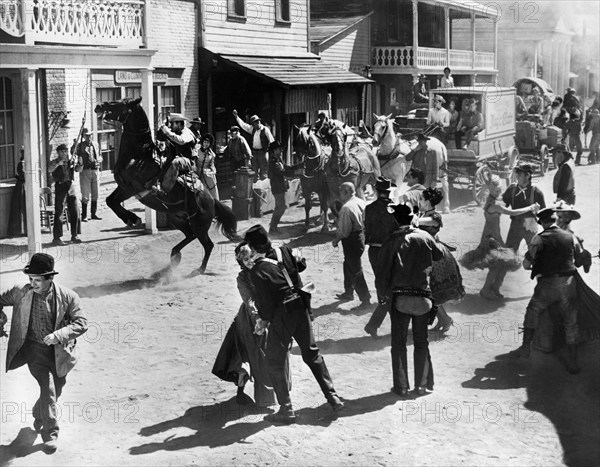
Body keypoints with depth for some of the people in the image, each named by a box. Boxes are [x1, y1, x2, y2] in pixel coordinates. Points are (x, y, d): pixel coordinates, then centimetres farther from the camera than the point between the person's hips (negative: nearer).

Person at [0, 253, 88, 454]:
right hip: (34, 349, -2)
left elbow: (82, 323, -14)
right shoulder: (21, 293, -8)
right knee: (48, 388, -19)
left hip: (58, 352, 2)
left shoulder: (67, 296, -12)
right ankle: (50, 433, -5)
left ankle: (39, 415, 51)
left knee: (55, 391, 18)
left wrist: (59, 335, -28)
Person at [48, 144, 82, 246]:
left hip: (71, 187, 5)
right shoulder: (55, 162, 0)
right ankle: (56, 238, -3)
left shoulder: (71, 161, 14)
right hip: (60, 187, -5)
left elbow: (78, 169, 5)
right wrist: (58, 163, -35)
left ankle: (74, 236, 17)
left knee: (75, 212, 6)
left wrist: (80, 164, -15)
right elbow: (50, 169, -19)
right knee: (59, 213, -6)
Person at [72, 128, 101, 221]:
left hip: (95, 171, 5)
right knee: (86, 196, -5)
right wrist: (75, 145, -33)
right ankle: (84, 215, 1)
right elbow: (73, 152, -19)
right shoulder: (81, 145, -1)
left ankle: (93, 214, 20)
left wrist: (99, 160, 3)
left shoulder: (95, 144, 13)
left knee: (95, 194, 10)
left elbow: (99, 156, 23)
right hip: (85, 171, -5)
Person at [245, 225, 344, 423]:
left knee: (275, 362, 8)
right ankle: (333, 397, 20)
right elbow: (302, 264, 18)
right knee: (312, 354, 19)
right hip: (301, 311, 6)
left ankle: (286, 409, 9)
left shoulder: (257, 271, -19)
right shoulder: (285, 252, -3)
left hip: (281, 318, -6)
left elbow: (265, 304, -15)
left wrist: (264, 317, 5)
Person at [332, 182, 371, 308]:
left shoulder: (346, 208, -23)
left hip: (351, 241, -9)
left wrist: (336, 240, -6)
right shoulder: (361, 202, 3)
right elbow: (365, 221, 9)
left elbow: (344, 231, -22)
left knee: (355, 270, 0)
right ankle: (348, 293, 35)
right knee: (348, 266, 23)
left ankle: (365, 298, 4)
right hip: (360, 235, 9)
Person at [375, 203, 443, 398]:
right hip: (423, 297, 2)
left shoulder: (391, 243, -8)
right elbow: (439, 256, 13)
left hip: (400, 298, -2)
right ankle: (422, 385, 16)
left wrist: (382, 295, 6)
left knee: (399, 343, 8)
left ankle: (401, 387, 9)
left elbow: (382, 273, -7)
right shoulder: (424, 237, -3)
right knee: (421, 342, 13)